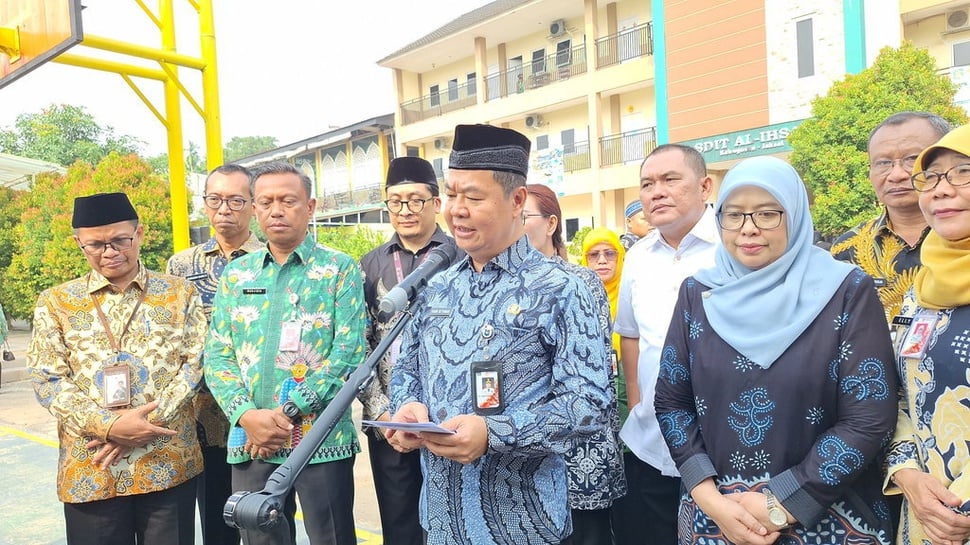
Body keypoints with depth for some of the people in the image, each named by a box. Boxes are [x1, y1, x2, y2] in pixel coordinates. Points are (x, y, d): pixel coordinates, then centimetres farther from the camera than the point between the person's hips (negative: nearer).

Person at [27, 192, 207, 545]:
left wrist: (149, 423, -13)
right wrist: (110, 427, -14)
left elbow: (196, 363, -1)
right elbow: (47, 381, 0)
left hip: (170, 463, 0)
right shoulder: (56, 303, 6)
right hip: (89, 470, 1)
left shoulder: (179, 294, 4)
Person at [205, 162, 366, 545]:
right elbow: (217, 355, 5)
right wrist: (247, 416, -11)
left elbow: (348, 354, -10)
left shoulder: (340, 269, -1)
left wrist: (286, 412, -15)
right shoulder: (235, 274, 10)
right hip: (250, 442, 4)